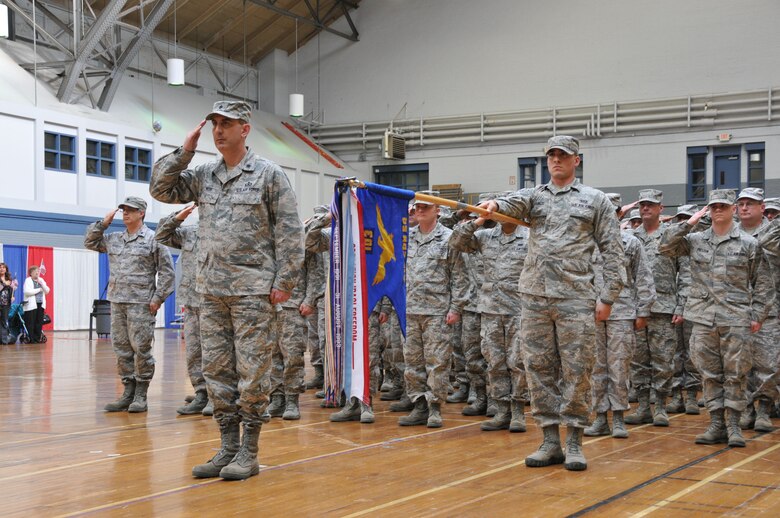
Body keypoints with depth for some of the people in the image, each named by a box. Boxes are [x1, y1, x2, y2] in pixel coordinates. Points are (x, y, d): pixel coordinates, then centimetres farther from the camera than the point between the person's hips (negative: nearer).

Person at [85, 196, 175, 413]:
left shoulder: (153, 239, -2)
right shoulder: (114, 239, 16)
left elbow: (166, 271, -4)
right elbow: (90, 242, 25)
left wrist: (158, 298, -10)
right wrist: (103, 223, 12)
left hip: (141, 303, -6)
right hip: (117, 302, 6)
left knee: (141, 349, -4)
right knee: (122, 349, 7)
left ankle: (141, 396, 3)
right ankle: (128, 392, 14)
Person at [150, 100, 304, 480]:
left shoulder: (268, 174, -2)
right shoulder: (203, 175, 13)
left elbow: (289, 232, -4)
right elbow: (162, 190, 11)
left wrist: (284, 281, -10)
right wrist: (184, 152, 2)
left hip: (253, 290, -5)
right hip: (211, 291, 6)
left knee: (251, 371, -1)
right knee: (217, 371, 8)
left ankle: (249, 453, 8)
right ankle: (228, 448, 17)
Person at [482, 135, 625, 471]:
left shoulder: (595, 200, 7)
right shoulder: (534, 196, 14)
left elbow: (612, 252, 4)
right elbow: (515, 203, -11)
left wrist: (607, 297, -4)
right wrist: (495, 205, -35)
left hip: (576, 298, -3)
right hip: (535, 297, 3)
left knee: (576, 370, -2)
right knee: (539, 368, 5)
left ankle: (574, 442, 8)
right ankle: (550, 441, 13)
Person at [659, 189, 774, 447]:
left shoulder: (749, 244, 3)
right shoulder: (696, 240, 10)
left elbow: (763, 284, 5)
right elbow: (665, 247, 5)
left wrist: (757, 316, -2)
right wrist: (688, 223, 0)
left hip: (736, 321, -3)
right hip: (703, 319, 3)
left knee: (736, 374, 0)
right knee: (710, 374, 6)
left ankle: (733, 425, 8)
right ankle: (716, 424, 13)